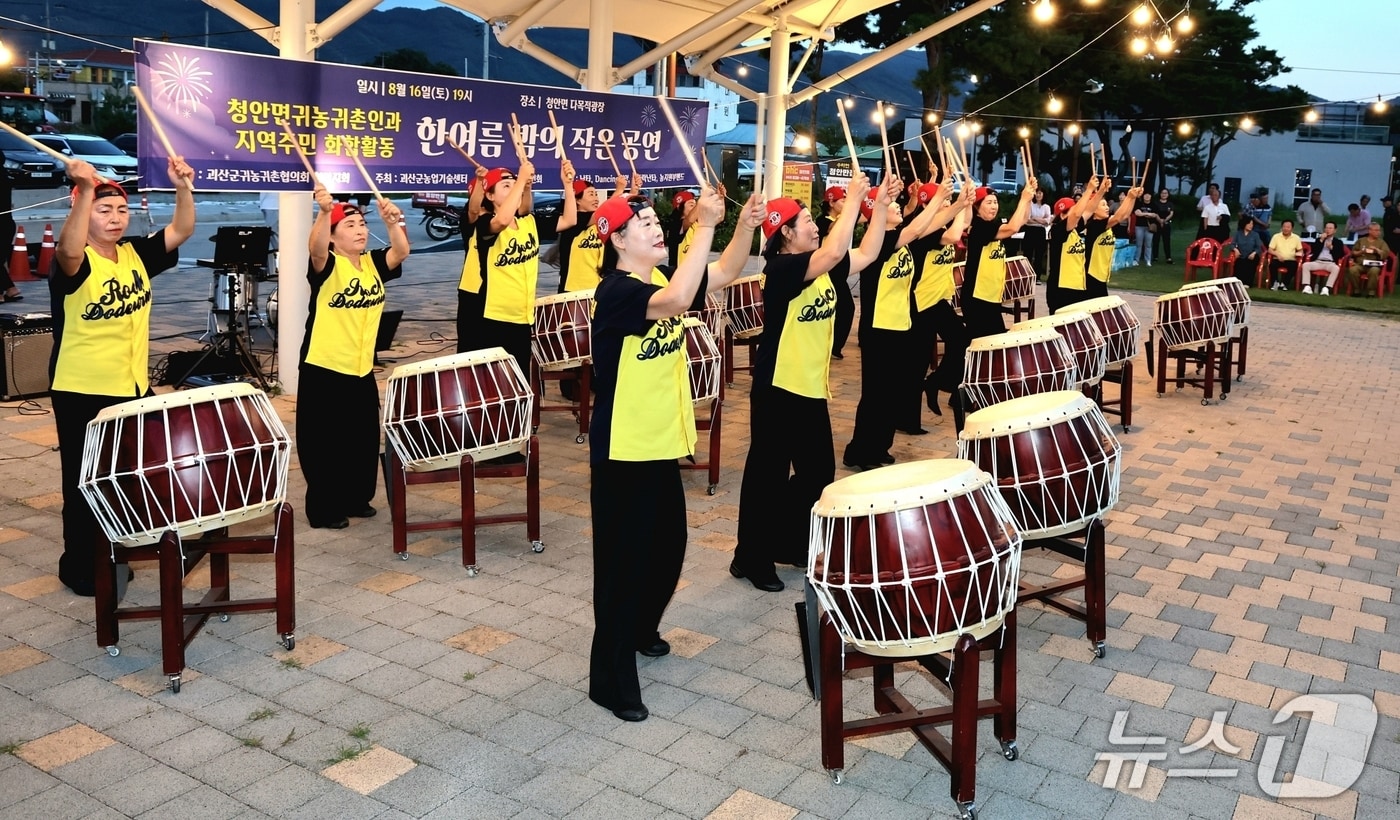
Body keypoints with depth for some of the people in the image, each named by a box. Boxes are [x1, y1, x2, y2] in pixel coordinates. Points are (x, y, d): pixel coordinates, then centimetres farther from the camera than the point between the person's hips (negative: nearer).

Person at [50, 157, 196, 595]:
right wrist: (85, 190, -47)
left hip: (133, 388, 6)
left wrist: (182, 188, -22)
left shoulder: (136, 254, 4)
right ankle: (80, 566, 19)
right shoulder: (75, 263, -14)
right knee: (85, 482, 4)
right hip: (82, 392, -6)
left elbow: (181, 231, -5)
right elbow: (69, 250, -38)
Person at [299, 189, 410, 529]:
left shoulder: (373, 264, 6)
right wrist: (324, 211, -48)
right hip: (324, 370, -6)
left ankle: (357, 499, 32)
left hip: (362, 371, 6)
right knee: (325, 443, 2)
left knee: (364, 440, 15)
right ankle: (323, 509, 14)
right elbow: (315, 247, -32)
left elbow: (401, 251, -10)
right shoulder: (327, 265, -10)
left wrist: (392, 220, -28)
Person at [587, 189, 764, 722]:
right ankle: (611, 679, 10)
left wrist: (746, 226, -11)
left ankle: (642, 630, 45)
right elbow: (677, 302, -37)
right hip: (623, 450, -9)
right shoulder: (617, 291, -20)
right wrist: (705, 226, -36)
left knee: (668, 548, 21)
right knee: (623, 560, -2)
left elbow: (725, 274, 6)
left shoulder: (662, 276, 7)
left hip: (662, 443, 9)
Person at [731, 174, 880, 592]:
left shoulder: (820, 269, 9)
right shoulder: (781, 269, -18)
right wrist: (853, 199, -24)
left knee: (818, 473, 15)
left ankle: (788, 543, 32)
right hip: (778, 389, -9)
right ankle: (751, 557, 13)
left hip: (811, 387, 9)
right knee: (768, 474, 0)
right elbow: (833, 253, -31)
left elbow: (865, 254, 11)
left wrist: (879, 205, 2)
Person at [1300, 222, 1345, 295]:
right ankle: (1307, 287, -34)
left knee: (1336, 268, -37)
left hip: (1330, 263, -2)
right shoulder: (1318, 239, 22)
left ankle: (1327, 288, -41)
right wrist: (1321, 240, 0)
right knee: (1305, 265, -28)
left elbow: (1341, 255, 6)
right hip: (1317, 262, 2)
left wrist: (1331, 248, -4)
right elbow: (1313, 251, 6)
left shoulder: (1338, 242, 17)